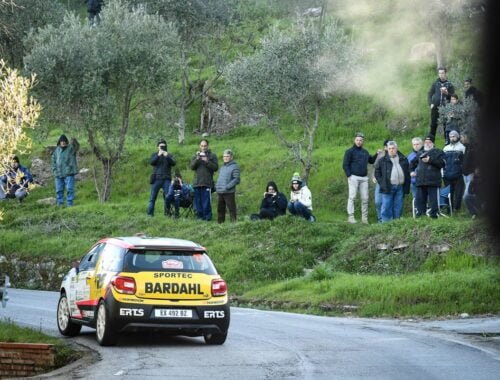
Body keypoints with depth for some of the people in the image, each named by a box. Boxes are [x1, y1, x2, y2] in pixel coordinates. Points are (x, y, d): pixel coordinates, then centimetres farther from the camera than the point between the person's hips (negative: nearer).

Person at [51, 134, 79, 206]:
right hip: (59, 174, 5)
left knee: (69, 189, -8)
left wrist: (74, 142, -44)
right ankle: (59, 204, 13)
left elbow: (77, 147, -23)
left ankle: (69, 204, -6)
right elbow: (54, 160, 20)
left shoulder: (71, 148, -1)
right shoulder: (57, 150, 14)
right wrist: (54, 170, 8)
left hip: (69, 173, -5)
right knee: (59, 190, 7)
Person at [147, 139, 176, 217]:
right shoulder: (155, 154, 12)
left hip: (166, 179, 0)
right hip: (156, 179, 0)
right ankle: (150, 214, -2)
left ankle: (167, 213, 0)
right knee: (153, 198, -2)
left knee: (167, 198, -5)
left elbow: (173, 163, -4)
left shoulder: (169, 155, 13)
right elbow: (151, 162, -6)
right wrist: (158, 155, -17)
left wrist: (167, 157, -17)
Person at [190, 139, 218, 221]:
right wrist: (197, 159, -12)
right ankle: (199, 216, 12)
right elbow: (192, 167, 4)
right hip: (197, 182, 4)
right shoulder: (196, 155, 15)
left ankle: (207, 216, -5)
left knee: (206, 201, -8)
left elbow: (215, 167, -2)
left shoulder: (212, 156, 6)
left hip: (207, 183, -4)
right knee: (198, 201, 5)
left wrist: (207, 161, -14)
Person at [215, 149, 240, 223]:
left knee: (231, 209, -5)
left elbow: (236, 180, -13)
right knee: (220, 209, 11)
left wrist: (227, 187, -19)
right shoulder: (222, 167, 19)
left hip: (229, 192, -8)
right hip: (220, 192, 8)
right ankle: (220, 222, 18)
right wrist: (217, 186, 11)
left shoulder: (234, 167, -6)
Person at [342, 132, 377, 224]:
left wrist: (377, 154, 13)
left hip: (364, 178, 5)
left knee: (365, 198, 3)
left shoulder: (365, 152, 18)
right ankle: (351, 216, -6)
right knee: (352, 197, -7)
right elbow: (345, 165, -3)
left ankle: (364, 217, 8)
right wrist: (349, 175, -13)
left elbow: (371, 161, 28)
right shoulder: (350, 151, 1)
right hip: (354, 177, -5)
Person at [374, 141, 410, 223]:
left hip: (400, 188, 3)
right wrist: (382, 184, -3)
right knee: (386, 208, -5)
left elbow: (407, 174, 13)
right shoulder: (382, 161, 4)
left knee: (398, 208, 6)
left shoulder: (403, 160, 12)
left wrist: (406, 187, 6)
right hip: (388, 188, -3)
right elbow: (377, 173, 7)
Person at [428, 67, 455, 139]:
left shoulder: (449, 84, 5)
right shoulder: (435, 84, 9)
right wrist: (431, 104, -4)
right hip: (435, 108, 1)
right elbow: (430, 94, 10)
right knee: (433, 125, 1)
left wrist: (446, 93, -16)